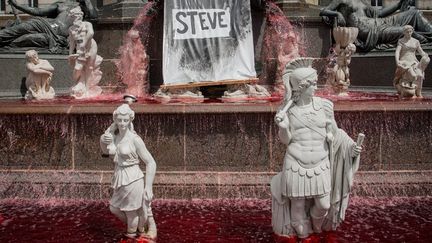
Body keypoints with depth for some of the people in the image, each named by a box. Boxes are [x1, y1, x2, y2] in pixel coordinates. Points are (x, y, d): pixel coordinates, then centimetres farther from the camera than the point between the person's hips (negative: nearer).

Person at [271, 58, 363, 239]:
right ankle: (302, 233, 34)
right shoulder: (288, 109, -4)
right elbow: (286, 140, -1)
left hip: (320, 165, 2)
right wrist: (283, 127, -20)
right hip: (296, 165, -1)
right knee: (298, 205, 9)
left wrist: (351, 146, -8)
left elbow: (334, 134, 5)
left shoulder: (324, 106, -2)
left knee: (324, 205, 6)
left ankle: (315, 227, 38)